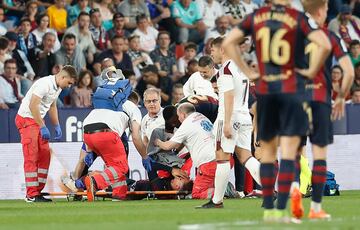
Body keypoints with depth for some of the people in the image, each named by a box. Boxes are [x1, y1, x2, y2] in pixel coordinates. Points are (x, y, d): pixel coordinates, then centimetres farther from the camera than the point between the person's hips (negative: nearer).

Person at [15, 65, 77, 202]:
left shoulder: (58, 87, 8)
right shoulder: (45, 84, -22)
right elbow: (33, 106, -27)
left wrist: (57, 126, 15)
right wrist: (43, 127, -26)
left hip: (38, 120, 10)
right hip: (26, 119, -10)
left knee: (45, 155, 7)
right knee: (31, 157, -11)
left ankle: (38, 191, 12)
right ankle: (31, 195, -12)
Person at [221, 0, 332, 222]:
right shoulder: (299, 18, -7)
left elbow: (228, 43, 2)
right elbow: (325, 45, -18)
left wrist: (248, 71, 6)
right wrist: (312, 70, -4)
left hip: (264, 89, 4)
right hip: (292, 89, -4)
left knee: (267, 151, 14)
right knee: (288, 151, -4)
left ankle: (268, 209, 17)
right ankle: (281, 210, -12)